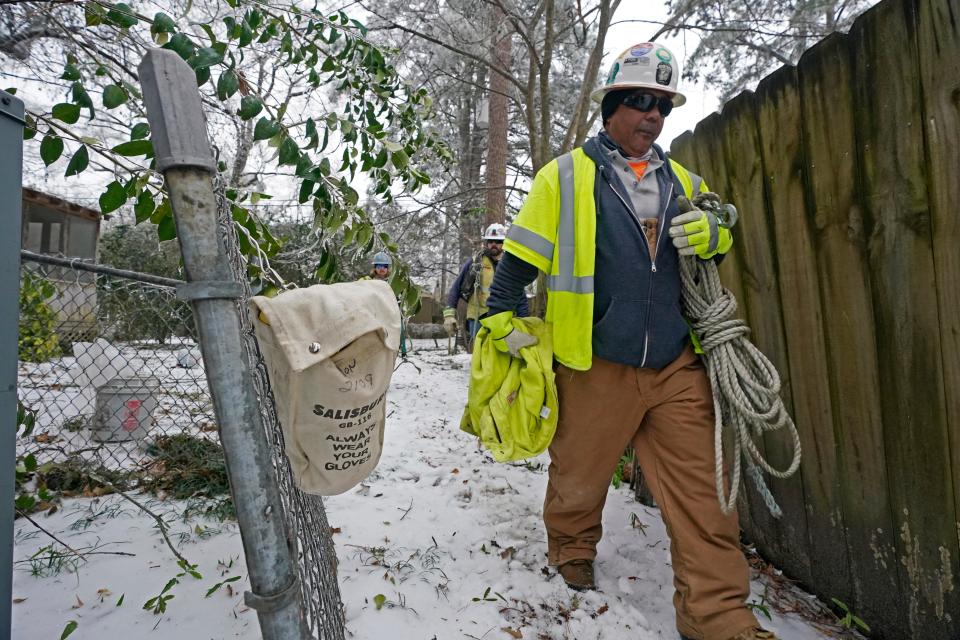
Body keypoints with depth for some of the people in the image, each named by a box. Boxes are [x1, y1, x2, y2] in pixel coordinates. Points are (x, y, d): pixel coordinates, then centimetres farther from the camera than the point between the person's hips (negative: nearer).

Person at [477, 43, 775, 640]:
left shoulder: (680, 180, 14)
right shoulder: (566, 176, -1)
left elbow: (715, 238, 24)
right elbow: (521, 258, 1)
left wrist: (711, 233, 1)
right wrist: (500, 316, -3)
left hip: (677, 365, 4)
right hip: (596, 364, -3)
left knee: (701, 489, 3)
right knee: (580, 474, 14)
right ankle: (572, 549, 43)